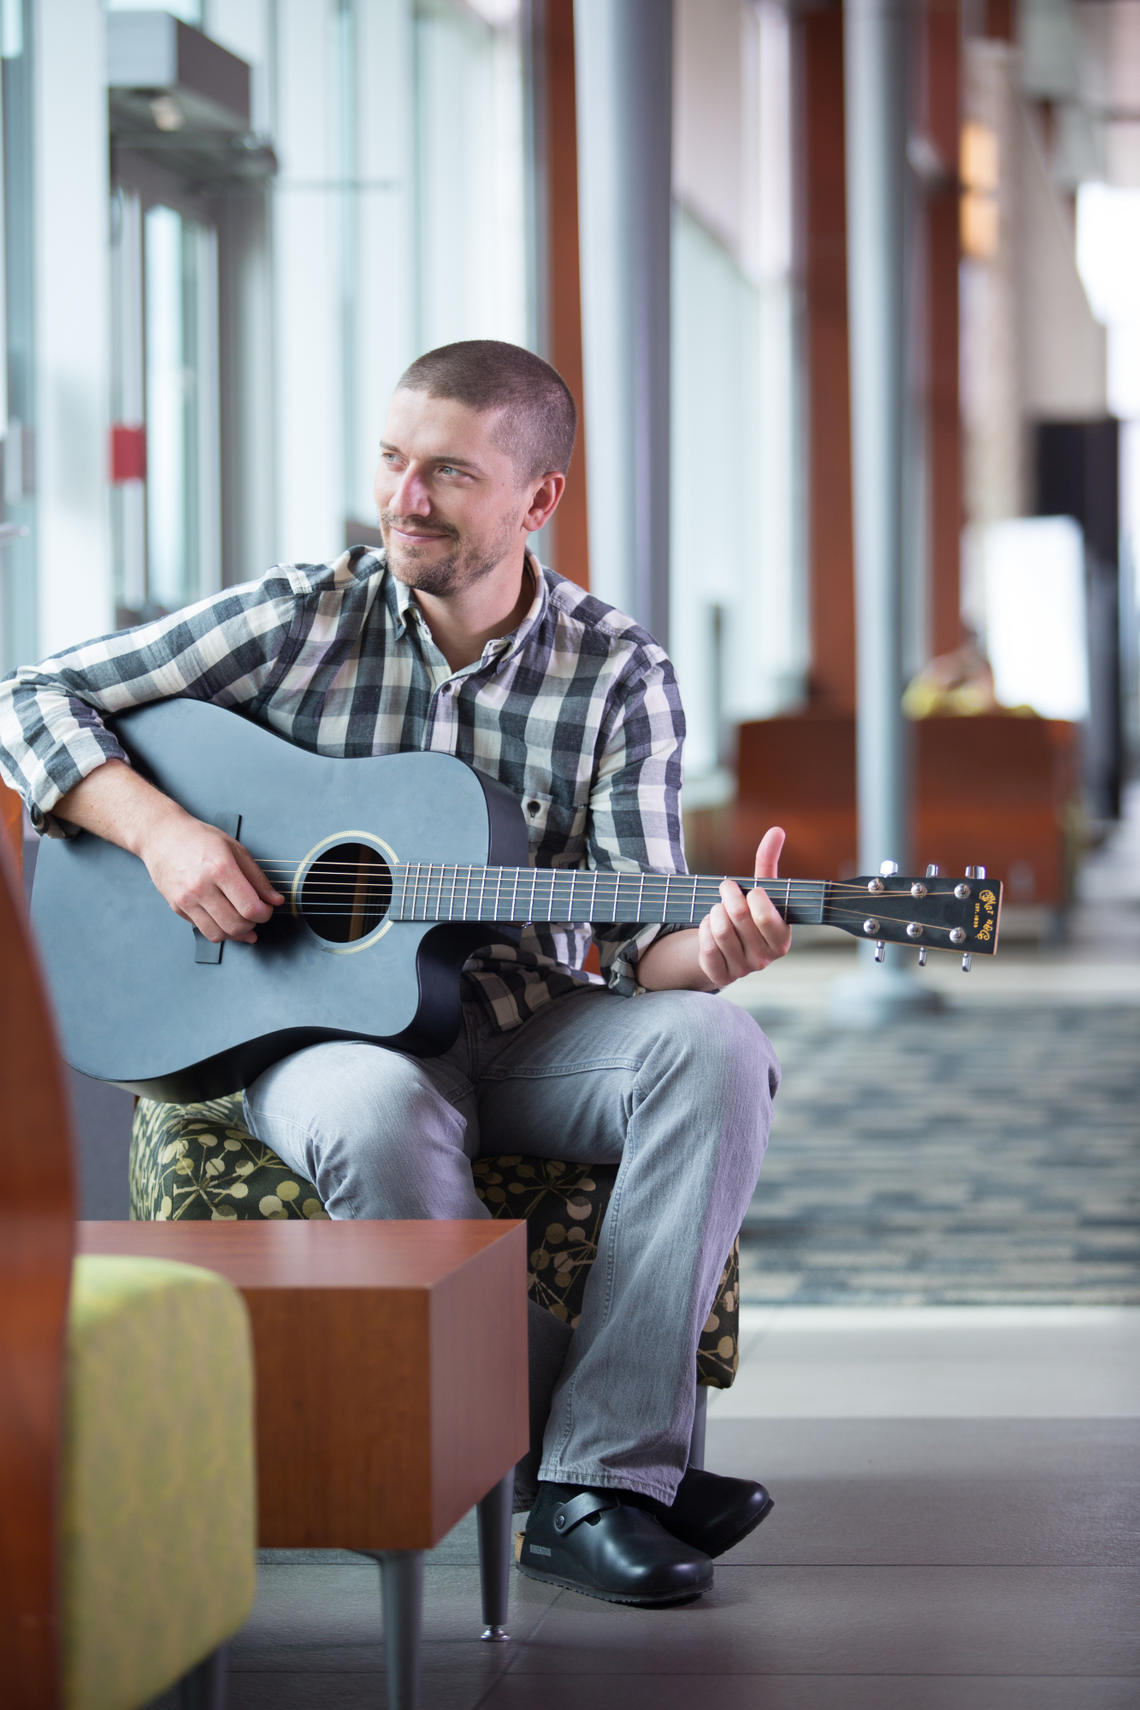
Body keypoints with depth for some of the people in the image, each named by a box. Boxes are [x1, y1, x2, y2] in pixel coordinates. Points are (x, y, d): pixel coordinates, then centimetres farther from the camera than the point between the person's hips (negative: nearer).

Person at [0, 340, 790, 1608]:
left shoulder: (617, 677, -1)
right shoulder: (302, 621, -2)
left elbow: (636, 930, -7)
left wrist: (706, 949, -31)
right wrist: (162, 831, -16)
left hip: (526, 1029, 2)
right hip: (325, 1026, -1)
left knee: (713, 1048, -30)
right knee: (377, 1118, -38)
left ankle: (599, 1477, -30)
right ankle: (602, 1445, -21)